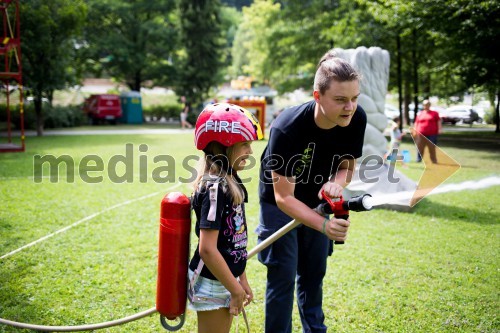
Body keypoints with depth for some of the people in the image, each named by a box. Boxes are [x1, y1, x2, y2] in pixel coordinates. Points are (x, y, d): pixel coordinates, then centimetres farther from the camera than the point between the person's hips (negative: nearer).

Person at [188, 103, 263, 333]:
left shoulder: (230, 183, 4)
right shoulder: (214, 189, -23)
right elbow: (207, 249, -26)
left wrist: (242, 280, 16)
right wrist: (236, 289, -17)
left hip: (226, 279, 9)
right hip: (212, 284, -9)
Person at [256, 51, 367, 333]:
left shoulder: (357, 120, -22)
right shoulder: (287, 129, -37)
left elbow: (347, 165, -4)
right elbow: (283, 196, -32)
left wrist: (337, 182, -28)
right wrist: (323, 225, -46)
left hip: (318, 201, 5)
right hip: (281, 204, -5)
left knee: (314, 274, 16)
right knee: (283, 276, -3)